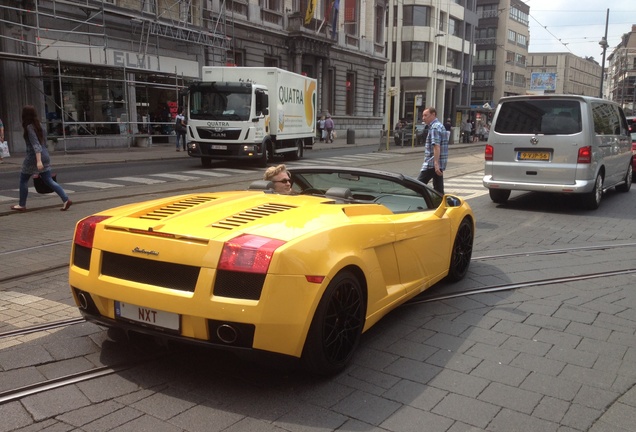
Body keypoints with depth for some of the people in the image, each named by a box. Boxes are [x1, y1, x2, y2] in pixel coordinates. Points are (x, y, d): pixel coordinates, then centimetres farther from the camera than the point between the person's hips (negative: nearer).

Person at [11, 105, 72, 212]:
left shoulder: (29, 127, -13)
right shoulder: (39, 126, 10)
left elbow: (36, 144, -21)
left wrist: (38, 161, -27)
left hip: (34, 157, -7)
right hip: (45, 156, 7)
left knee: (23, 180, 10)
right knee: (48, 180, 5)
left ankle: (22, 205, 18)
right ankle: (66, 200, -8)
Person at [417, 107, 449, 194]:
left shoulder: (434, 127, -13)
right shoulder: (440, 125, 19)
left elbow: (436, 146, -22)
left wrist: (436, 164, -28)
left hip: (431, 164, -10)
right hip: (440, 164, 10)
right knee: (438, 188, 9)